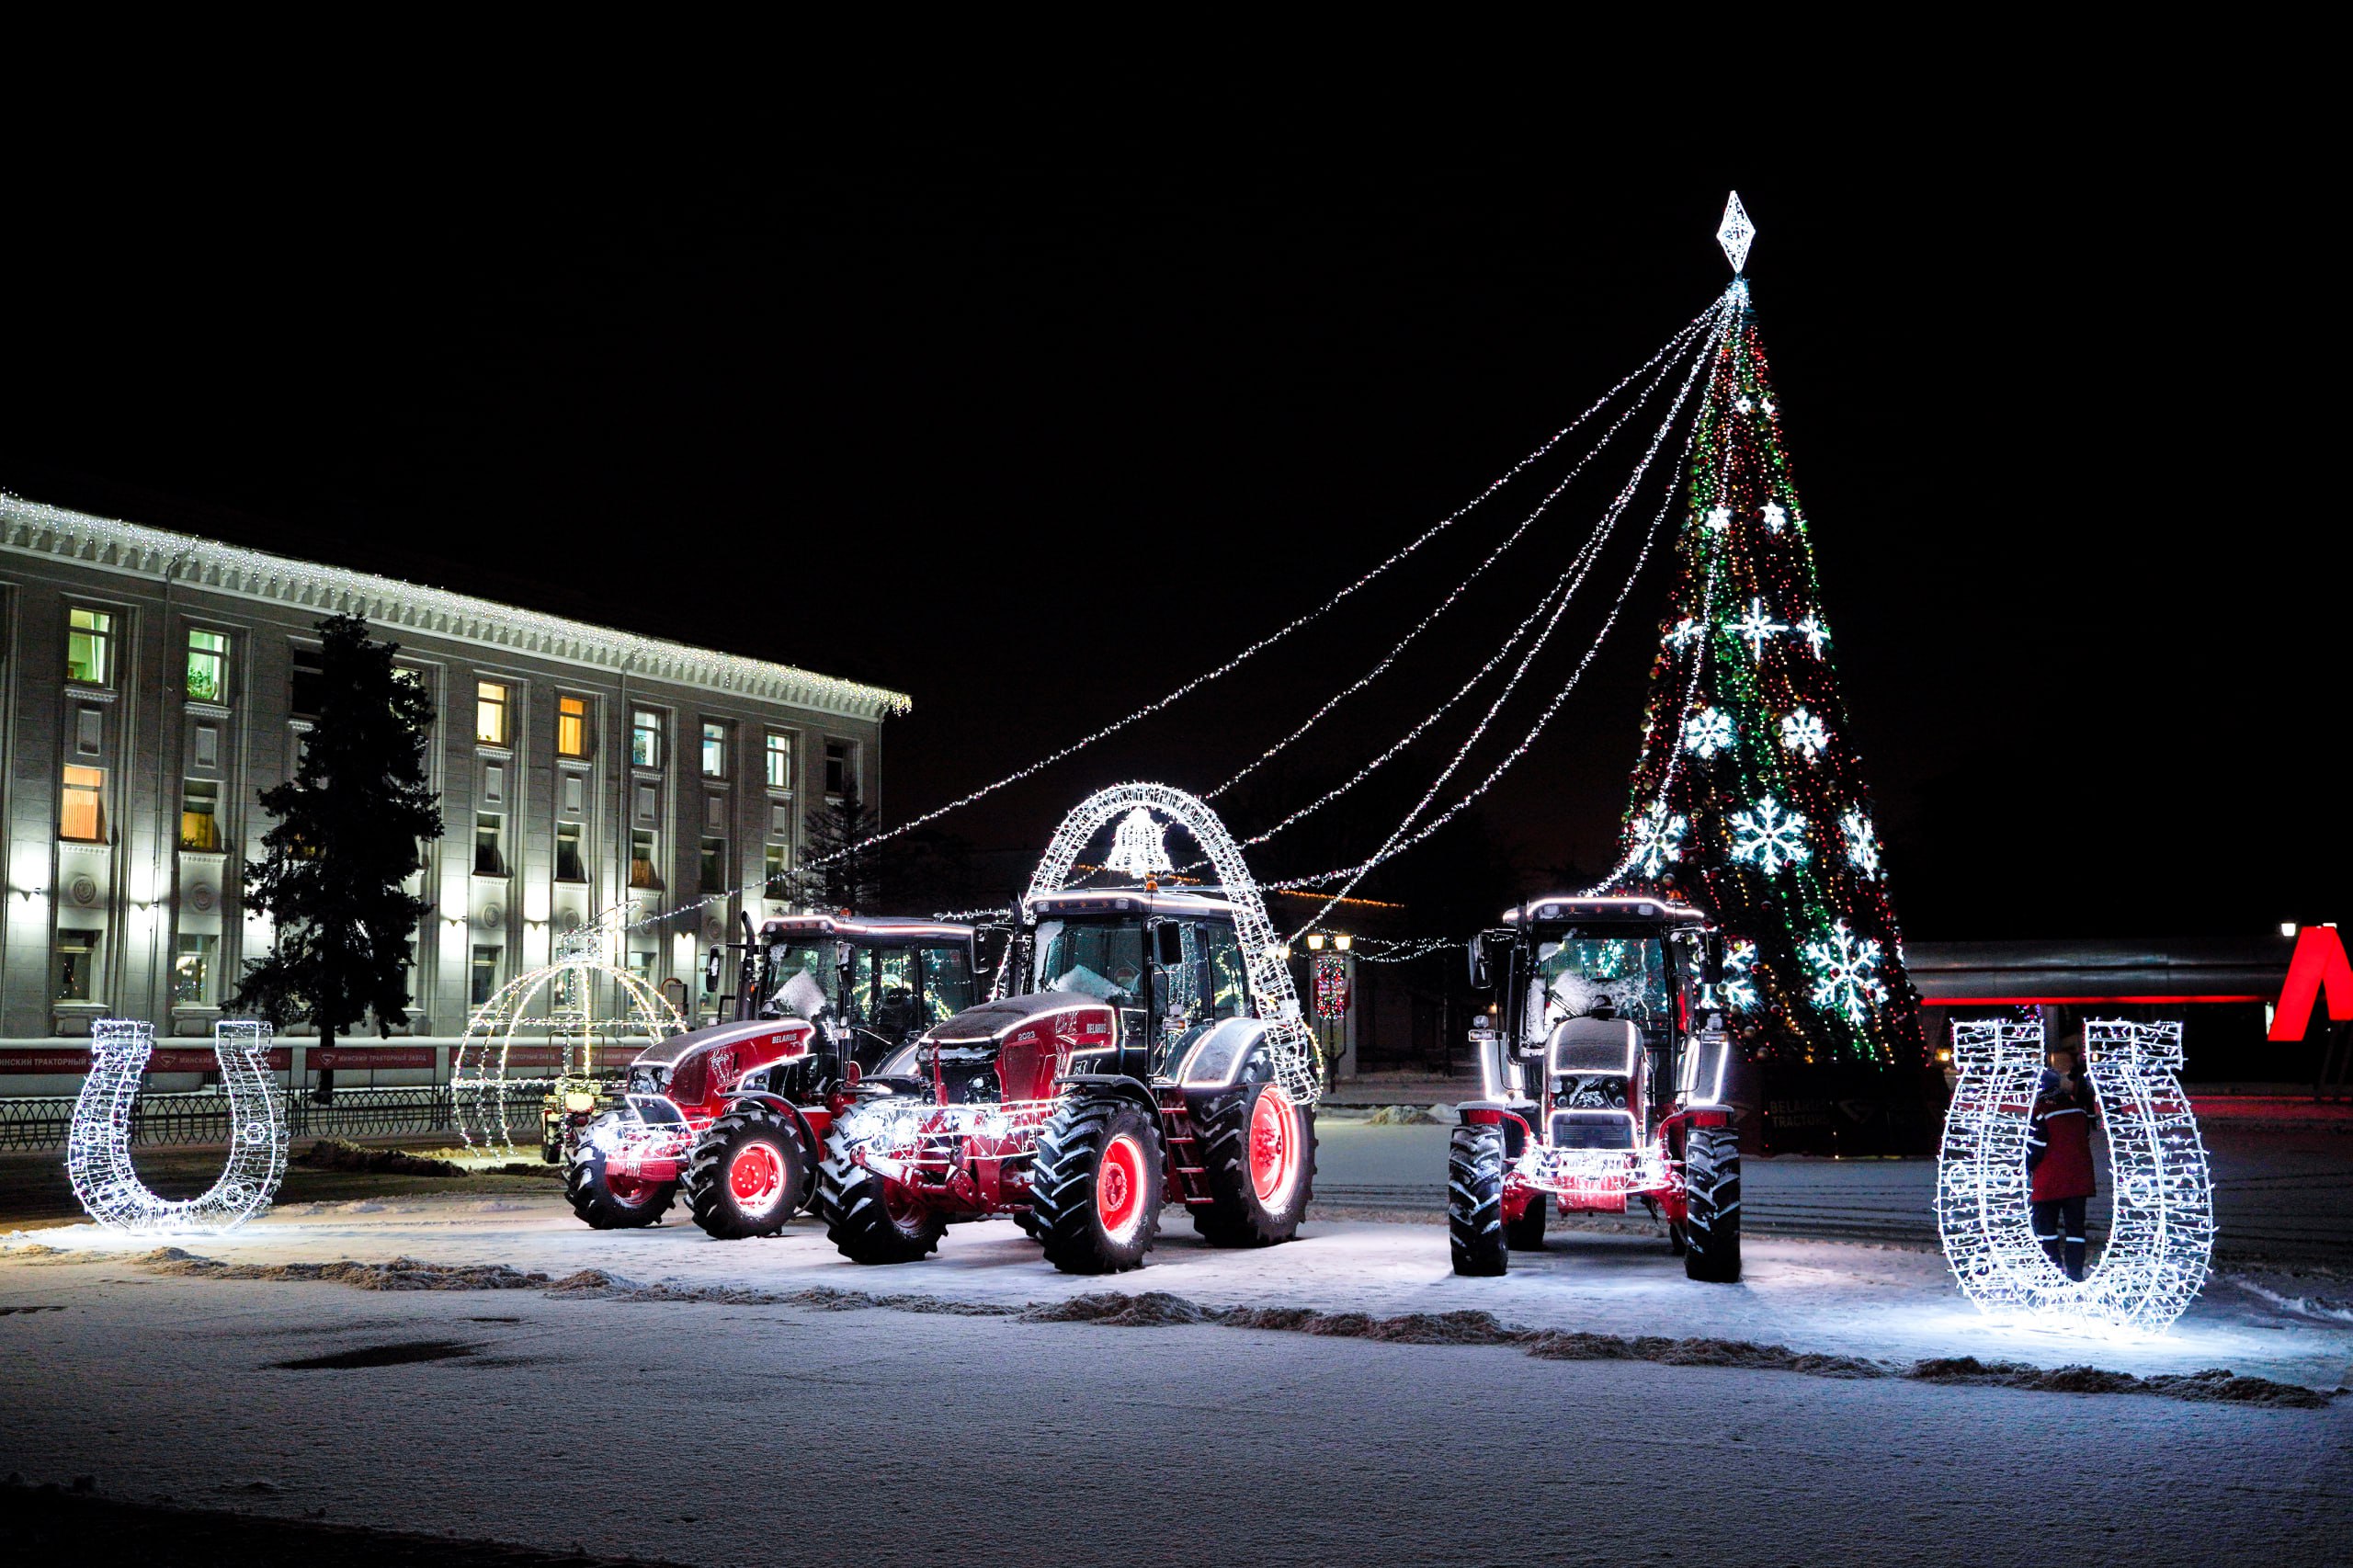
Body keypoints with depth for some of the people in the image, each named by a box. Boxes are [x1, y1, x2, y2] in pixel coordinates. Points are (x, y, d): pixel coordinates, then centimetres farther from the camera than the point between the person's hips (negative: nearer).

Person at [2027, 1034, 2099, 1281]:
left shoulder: (2041, 1112, -13)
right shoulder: (2079, 1107, 3)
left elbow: (2035, 1147, -11)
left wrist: (2027, 1168, 2)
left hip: (2049, 1180, -5)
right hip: (2079, 1176, 5)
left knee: (2045, 1223, 4)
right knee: (2075, 1224, 9)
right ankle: (2075, 1271, 8)